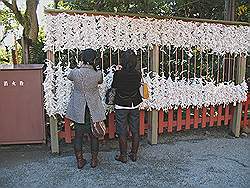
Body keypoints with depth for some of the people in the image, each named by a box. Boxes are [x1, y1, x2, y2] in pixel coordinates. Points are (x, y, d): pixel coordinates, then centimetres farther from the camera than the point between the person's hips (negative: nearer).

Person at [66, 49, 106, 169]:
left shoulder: (75, 72, -14)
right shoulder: (97, 74, -14)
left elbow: (69, 77, 10)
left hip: (78, 110, 0)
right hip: (93, 110, 0)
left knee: (78, 135, 12)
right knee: (94, 135, 14)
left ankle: (80, 161, 23)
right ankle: (94, 160, 26)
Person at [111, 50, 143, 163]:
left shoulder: (118, 74, -17)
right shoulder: (137, 74, -9)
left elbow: (113, 86, -2)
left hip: (121, 106, -3)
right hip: (134, 105, 3)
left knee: (122, 132, 8)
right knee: (135, 131, 14)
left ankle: (123, 156, 18)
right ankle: (134, 155, 25)